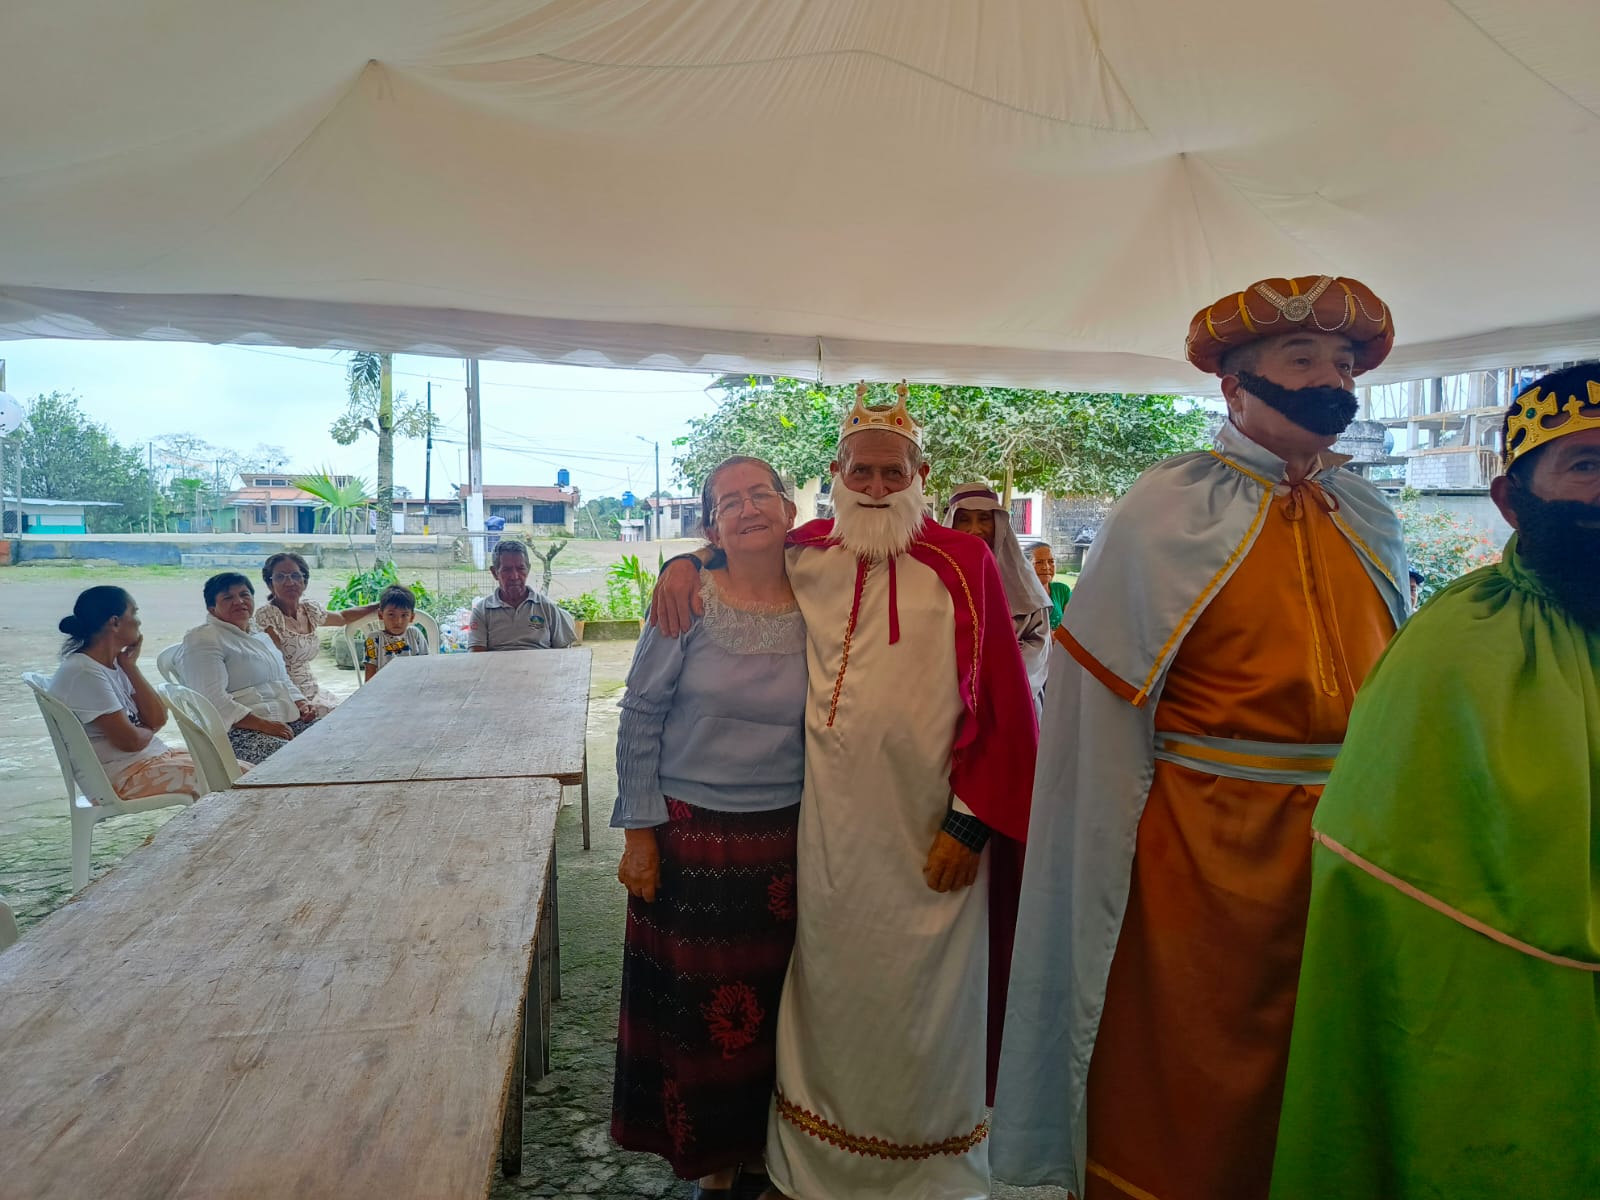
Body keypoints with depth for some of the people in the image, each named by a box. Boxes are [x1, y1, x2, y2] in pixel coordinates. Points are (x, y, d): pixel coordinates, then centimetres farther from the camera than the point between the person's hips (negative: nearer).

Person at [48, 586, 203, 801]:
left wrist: (131, 666, 1)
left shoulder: (115, 665, 10)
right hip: (120, 777, -9)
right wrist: (149, 731, 3)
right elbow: (129, 740, -20)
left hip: (154, 757, 9)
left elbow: (158, 719, 5)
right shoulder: (83, 674, -17)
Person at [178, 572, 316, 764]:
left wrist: (301, 704, 8)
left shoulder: (262, 637, 26)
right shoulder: (203, 640, -2)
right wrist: (263, 725, -23)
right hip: (238, 731, -8)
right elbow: (214, 700, -14)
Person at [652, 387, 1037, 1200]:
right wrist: (683, 563, 1)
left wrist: (972, 822, -9)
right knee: (828, 992, 14)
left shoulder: (964, 564, -4)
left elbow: (1001, 701, -6)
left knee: (923, 1007, 10)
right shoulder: (803, 554, 5)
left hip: (931, 830, -2)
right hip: (825, 826, 3)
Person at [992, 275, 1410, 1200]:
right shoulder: (1168, 513, -9)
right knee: (1177, 1107, 11)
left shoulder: (1374, 522, 7)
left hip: (1350, 849, 5)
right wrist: (1111, 867, -8)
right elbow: (1099, 710, -9)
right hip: (1198, 854, -5)